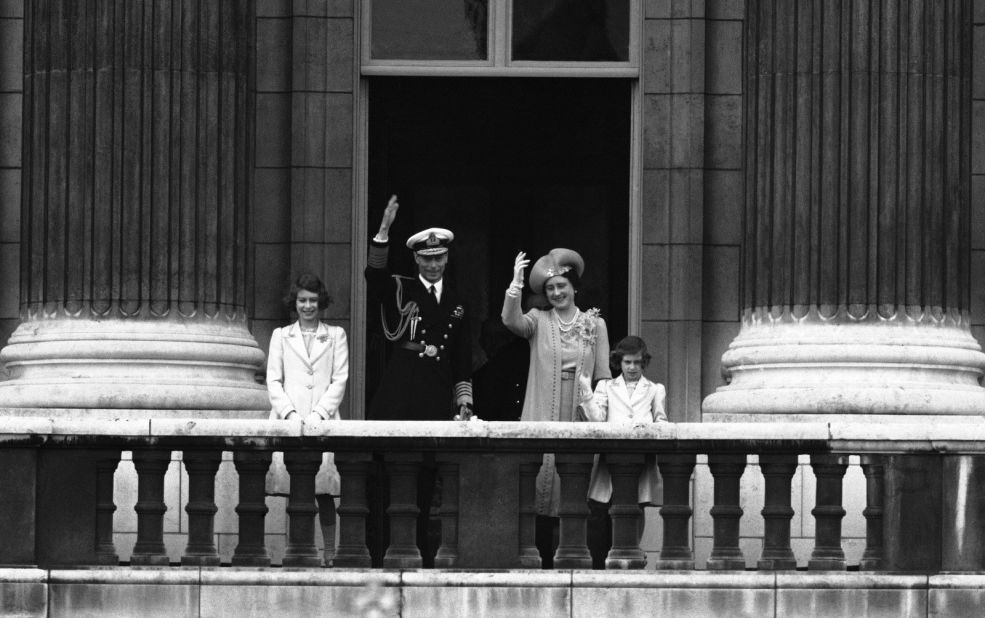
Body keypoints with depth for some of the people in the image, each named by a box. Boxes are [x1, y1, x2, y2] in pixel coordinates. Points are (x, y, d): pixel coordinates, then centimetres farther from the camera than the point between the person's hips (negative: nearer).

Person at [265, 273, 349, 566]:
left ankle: (329, 551, -14)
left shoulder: (336, 336, 15)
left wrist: (318, 414, -5)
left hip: (323, 419, -1)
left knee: (323, 480, -14)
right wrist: (289, 413, -4)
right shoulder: (281, 336, 18)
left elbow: (340, 379, 8)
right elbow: (273, 380, 11)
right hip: (289, 420, 1)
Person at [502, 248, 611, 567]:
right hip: (543, 420, -1)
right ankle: (542, 561, -1)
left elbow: (603, 376, 8)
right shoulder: (539, 321, 9)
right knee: (542, 486, -5)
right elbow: (511, 320, -13)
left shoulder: (595, 324, 10)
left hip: (581, 421, 1)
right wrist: (516, 282, -22)